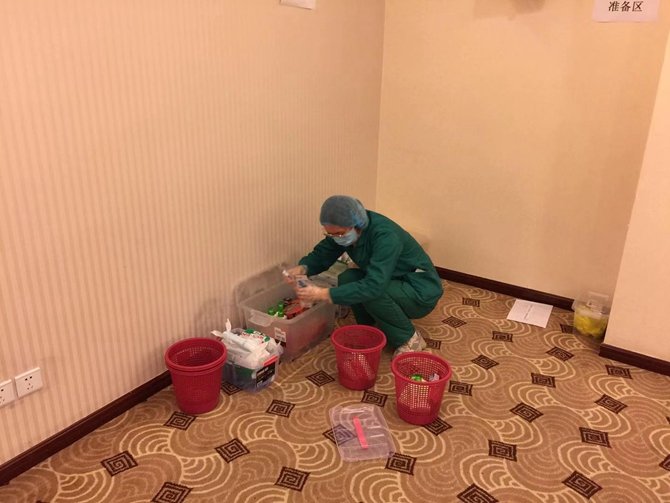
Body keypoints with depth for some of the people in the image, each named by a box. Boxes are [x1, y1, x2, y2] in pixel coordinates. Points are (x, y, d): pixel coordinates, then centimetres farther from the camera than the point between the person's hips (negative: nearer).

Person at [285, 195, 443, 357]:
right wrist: (302, 268, -26)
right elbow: (321, 254, -3)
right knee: (347, 279, -16)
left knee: (371, 293, -32)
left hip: (422, 292, -7)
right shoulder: (343, 230, -11)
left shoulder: (385, 236, -34)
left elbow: (374, 286, -41)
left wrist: (324, 294, -43)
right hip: (392, 283, 7)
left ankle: (410, 339, -9)